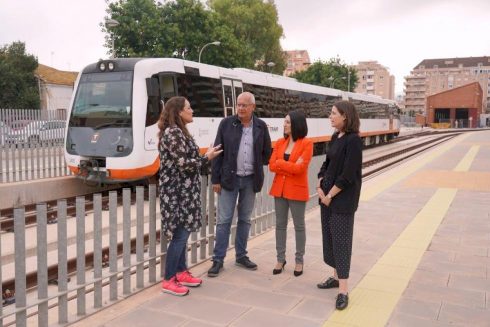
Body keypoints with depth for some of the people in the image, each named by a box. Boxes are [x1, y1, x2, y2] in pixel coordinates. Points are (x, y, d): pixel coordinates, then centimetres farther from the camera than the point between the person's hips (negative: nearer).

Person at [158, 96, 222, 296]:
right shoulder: (172, 133, -17)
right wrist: (207, 158, -11)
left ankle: (181, 272, 25)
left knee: (183, 233, 15)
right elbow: (183, 163, -20)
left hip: (183, 190, 10)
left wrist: (204, 155, 9)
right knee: (180, 235, -5)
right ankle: (168, 280, 5)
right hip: (178, 192, -10)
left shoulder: (179, 132, 14)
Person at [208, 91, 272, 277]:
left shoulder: (261, 126, 3)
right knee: (224, 220, 0)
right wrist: (215, 179, -6)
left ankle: (241, 256, 24)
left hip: (250, 180, 2)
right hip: (229, 178, -2)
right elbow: (218, 152, -3)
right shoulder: (226, 123, -2)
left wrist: (256, 167, 5)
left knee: (245, 219, 12)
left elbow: (267, 152, 11)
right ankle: (218, 259, 8)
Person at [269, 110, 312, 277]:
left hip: (297, 190, -5)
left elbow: (299, 168, -18)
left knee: (299, 225, 8)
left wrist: (280, 163, -10)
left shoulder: (306, 143, -9)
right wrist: (291, 166, -12)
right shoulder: (280, 142, 6)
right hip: (279, 188, 5)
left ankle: (299, 261, 20)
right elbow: (272, 165, -2)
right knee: (280, 225, 11)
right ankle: (280, 259, 23)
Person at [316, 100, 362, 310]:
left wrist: (330, 195, -14)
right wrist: (320, 187, 1)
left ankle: (343, 290, 3)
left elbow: (348, 175, -19)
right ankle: (337, 276, 30)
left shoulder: (353, 140, -16)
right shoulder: (335, 137, 9)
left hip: (343, 199, -8)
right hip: (327, 195, 8)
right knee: (329, 237, 14)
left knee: (341, 239, -4)